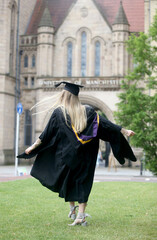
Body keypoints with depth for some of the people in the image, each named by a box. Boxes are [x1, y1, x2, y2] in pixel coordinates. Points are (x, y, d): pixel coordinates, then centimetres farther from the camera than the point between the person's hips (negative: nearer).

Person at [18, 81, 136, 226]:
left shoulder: (59, 112, -4)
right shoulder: (87, 111, 2)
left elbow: (47, 133, -3)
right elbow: (106, 124, 1)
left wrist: (34, 146, 7)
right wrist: (125, 131, 7)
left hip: (66, 155, -2)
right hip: (85, 156, 2)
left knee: (67, 181, 19)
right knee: (83, 182, 5)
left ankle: (72, 208, 24)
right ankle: (81, 215, -1)